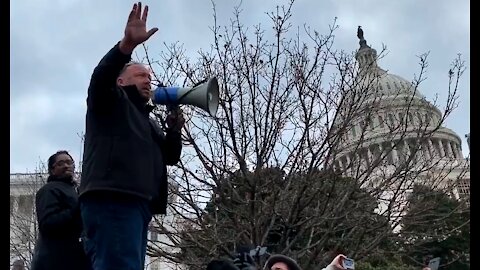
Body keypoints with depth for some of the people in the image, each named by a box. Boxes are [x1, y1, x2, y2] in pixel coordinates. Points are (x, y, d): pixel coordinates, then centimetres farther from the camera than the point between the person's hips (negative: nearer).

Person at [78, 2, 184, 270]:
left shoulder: (148, 120, 34)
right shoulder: (110, 102, 13)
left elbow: (171, 157, 28)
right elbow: (100, 77, -9)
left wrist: (174, 128, 9)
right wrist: (128, 44, -25)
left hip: (138, 205, 8)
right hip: (112, 200, -8)